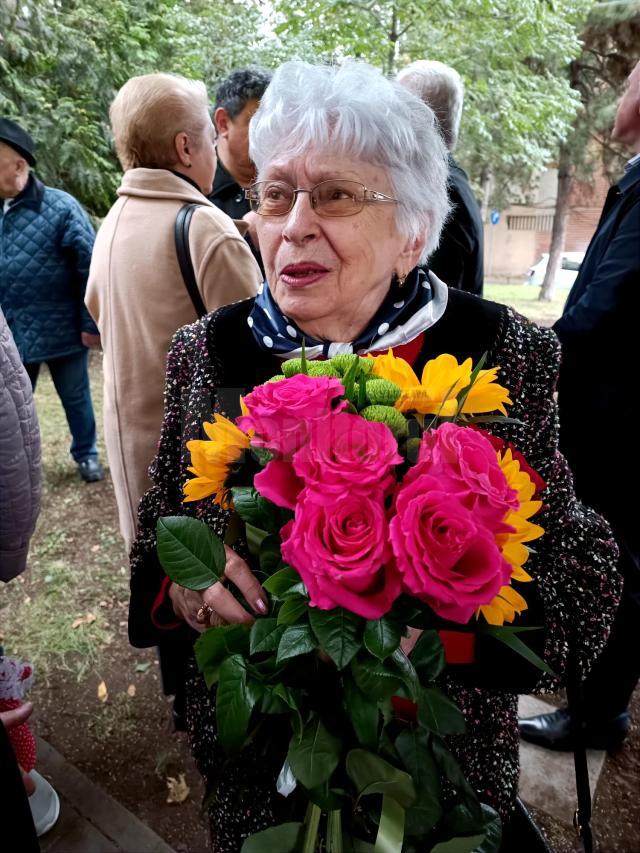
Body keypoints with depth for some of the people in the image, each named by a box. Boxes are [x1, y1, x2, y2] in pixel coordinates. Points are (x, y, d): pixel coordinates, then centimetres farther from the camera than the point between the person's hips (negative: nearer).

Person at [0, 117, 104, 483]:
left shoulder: (60, 207, -12)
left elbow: (89, 270, -12)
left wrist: (91, 323, -12)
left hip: (60, 330, -4)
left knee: (76, 398, 15)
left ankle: (87, 454, 36)